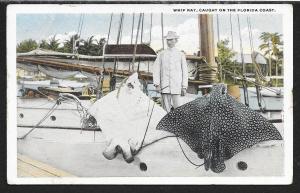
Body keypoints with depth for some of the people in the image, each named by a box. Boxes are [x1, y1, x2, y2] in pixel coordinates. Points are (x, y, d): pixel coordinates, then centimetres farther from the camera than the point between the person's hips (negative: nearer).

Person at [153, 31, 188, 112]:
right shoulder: (161, 54, 10)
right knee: (166, 110, 0)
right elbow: (156, 70, 7)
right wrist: (157, 84, -4)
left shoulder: (181, 55, 10)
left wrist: (184, 87, 2)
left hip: (176, 87, 0)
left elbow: (184, 71, 8)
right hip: (164, 86, 1)